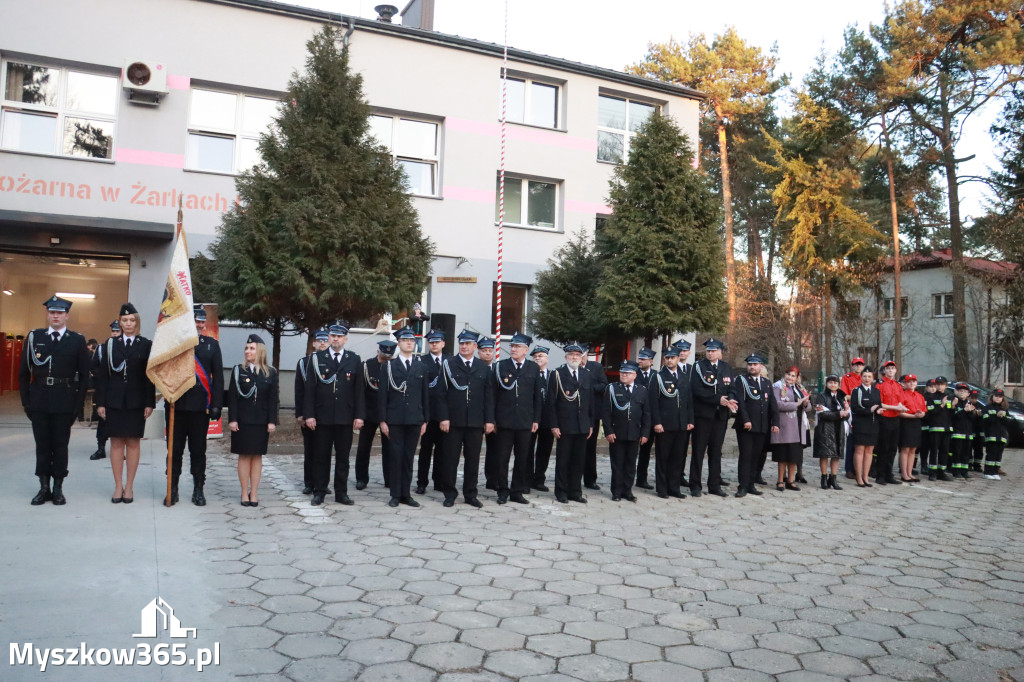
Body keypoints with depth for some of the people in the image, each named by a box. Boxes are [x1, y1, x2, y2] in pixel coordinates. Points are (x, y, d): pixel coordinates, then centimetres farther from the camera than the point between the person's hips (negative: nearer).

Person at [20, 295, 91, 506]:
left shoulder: (77, 340, 2)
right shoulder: (34, 337, 7)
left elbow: (84, 375, 3)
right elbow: (24, 372, 9)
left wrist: (78, 402, -3)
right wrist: (26, 400, 3)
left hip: (64, 402, -2)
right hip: (39, 401, 2)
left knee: (60, 445, 5)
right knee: (42, 445, 8)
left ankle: (58, 488, 14)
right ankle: (44, 488, 16)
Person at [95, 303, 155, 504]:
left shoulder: (146, 345, 3)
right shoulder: (111, 344, 7)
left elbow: (150, 376, 0)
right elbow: (103, 374, 6)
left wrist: (149, 403, -5)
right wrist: (101, 402, 1)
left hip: (136, 402, -1)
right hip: (114, 401, 1)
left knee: (133, 443, 4)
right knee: (116, 443, 4)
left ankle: (129, 486, 13)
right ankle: (118, 486, 13)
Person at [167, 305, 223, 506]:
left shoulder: (212, 344, 7)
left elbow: (218, 376, 5)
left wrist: (216, 405, -1)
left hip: (200, 406, 1)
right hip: (177, 404, -1)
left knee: (198, 450, 8)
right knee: (175, 449, 7)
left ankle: (198, 490, 17)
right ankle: (172, 489, 18)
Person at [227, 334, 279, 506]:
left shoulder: (270, 372, 2)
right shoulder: (238, 370, 1)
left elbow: (273, 399, 2)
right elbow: (232, 397, -1)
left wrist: (272, 421, -4)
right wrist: (232, 419, -7)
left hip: (261, 422, 1)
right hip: (242, 421, -1)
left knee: (257, 456, 6)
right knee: (244, 456, 3)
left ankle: (254, 493, 13)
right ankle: (245, 493, 11)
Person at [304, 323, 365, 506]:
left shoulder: (355, 360, 5)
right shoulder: (316, 359, 4)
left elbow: (359, 390, 4)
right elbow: (309, 389, 1)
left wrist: (359, 415, -2)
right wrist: (309, 415, -5)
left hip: (345, 418, 1)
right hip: (322, 417, -1)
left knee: (343, 457, 8)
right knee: (321, 456, 6)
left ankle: (341, 492, 17)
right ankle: (319, 492, 15)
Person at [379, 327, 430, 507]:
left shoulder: (422, 367, 10)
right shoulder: (389, 366, 3)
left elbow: (425, 395, 10)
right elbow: (382, 394, 0)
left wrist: (425, 420, 6)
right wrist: (383, 420, -5)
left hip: (414, 420, 2)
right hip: (394, 420, -2)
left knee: (409, 458, 6)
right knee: (395, 457, 1)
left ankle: (406, 494, 14)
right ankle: (395, 495, 9)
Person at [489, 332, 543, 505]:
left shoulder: (533, 368, 5)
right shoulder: (500, 366, 2)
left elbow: (538, 396, 7)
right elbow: (493, 394, 1)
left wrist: (536, 420, 2)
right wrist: (491, 419, -4)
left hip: (525, 421, 1)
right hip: (504, 421, -1)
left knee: (522, 458, 7)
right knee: (502, 458, 3)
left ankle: (517, 491, 19)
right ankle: (503, 491, 15)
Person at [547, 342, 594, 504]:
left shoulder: (587, 376, 11)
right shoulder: (557, 375, -2)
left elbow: (591, 401, 13)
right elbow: (551, 402, -5)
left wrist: (591, 424, 9)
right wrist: (554, 425, -10)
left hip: (582, 426, 4)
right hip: (564, 426, -4)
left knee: (579, 460, 9)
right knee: (562, 460, 4)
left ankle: (575, 492, 19)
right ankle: (561, 492, 15)